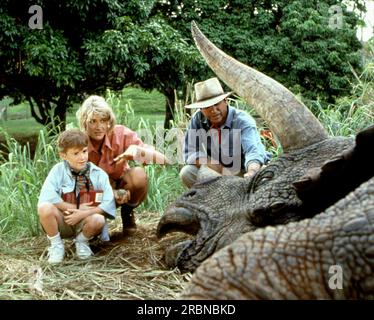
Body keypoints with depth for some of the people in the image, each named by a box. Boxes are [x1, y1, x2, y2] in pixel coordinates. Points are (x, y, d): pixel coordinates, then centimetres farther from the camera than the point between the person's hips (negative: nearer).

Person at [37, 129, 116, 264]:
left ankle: (82, 242, 3)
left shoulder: (99, 174, -7)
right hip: (63, 222, 0)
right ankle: (56, 245, -1)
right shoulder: (58, 170, -9)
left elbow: (108, 204, -14)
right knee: (44, 207, -29)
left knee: (98, 220, -33)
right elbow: (47, 197, -20)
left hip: (85, 221, 0)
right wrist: (76, 208, -18)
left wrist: (81, 214, -22)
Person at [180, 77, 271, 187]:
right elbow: (191, 153, -11)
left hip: (246, 171, -3)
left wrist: (252, 172, -64)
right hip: (219, 172, 3)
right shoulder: (197, 119, -14)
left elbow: (253, 151, -40)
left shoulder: (243, 121, -24)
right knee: (187, 172, -18)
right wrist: (221, 170, -24)